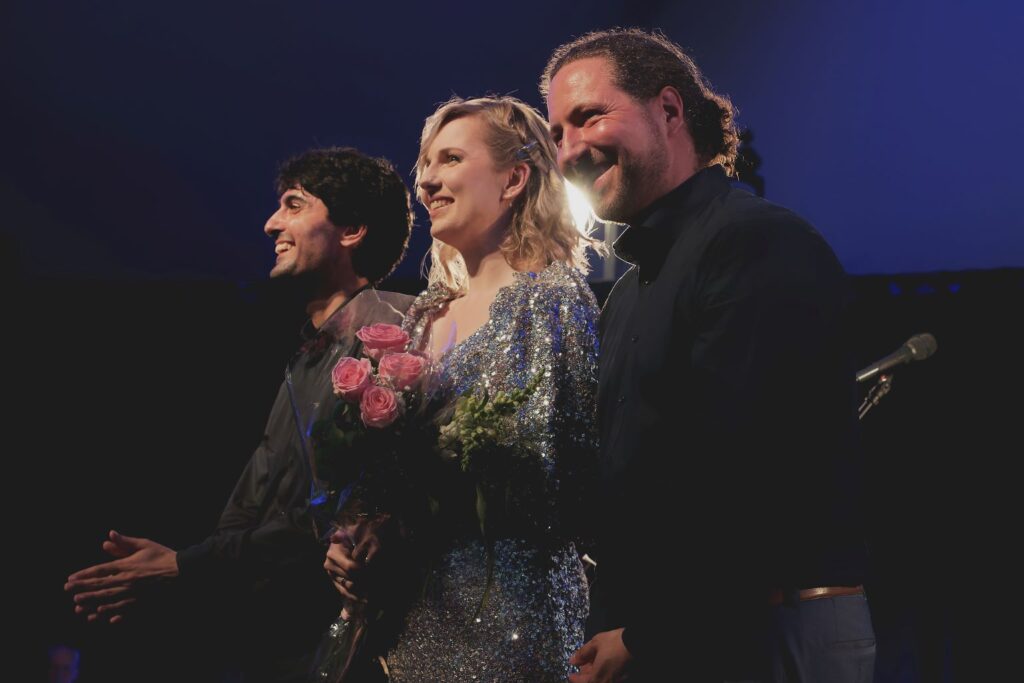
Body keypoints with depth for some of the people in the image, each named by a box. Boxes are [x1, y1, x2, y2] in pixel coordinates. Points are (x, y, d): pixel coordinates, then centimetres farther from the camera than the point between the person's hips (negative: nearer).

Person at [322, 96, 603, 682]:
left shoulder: (553, 299, -8)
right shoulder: (426, 317, 13)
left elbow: (555, 468, -15)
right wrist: (354, 540, 0)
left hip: (507, 610, -7)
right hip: (415, 612, 7)